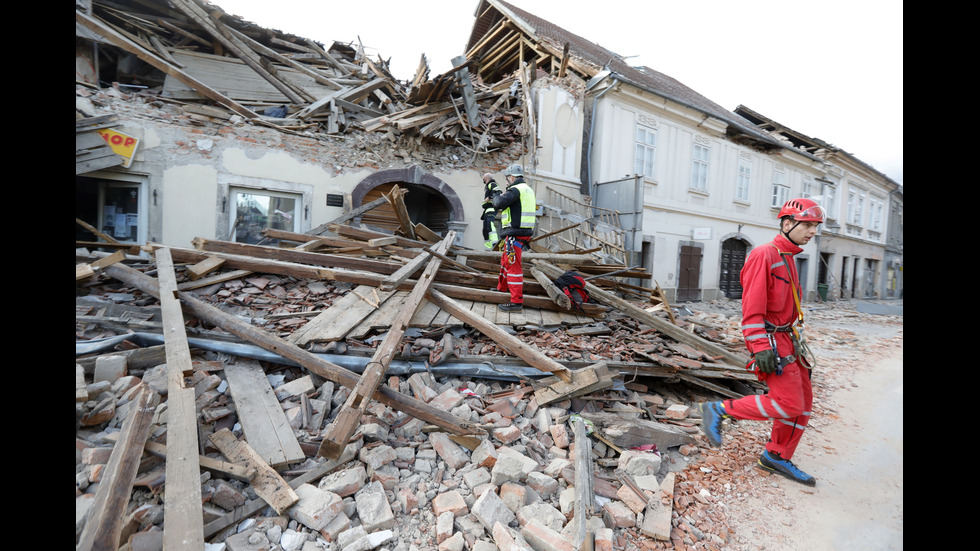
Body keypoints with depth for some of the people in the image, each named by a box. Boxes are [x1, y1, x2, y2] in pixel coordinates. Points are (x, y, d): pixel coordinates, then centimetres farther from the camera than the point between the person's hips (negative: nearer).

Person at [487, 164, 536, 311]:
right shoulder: (527, 189, 19)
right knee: (505, 261, 23)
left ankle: (516, 302, -6)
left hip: (515, 234, -10)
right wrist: (497, 196, 14)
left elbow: (499, 203, -23)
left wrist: (495, 195, -2)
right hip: (523, 231, 10)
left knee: (513, 266, -8)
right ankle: (502, 289, 39)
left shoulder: (516, 189, -12)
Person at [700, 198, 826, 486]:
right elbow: (752, 306, -21)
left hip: (787, 338, 10)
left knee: (804, 400, 12)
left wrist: (795, 338, 22)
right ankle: (719, 410, 1)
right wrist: (761, 347, -24)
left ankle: (776, 456, 24)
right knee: (789, 404, -11)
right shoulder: (764, 255, -14)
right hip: (770, 340, -10)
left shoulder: (787, 259, 17)